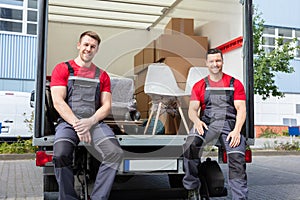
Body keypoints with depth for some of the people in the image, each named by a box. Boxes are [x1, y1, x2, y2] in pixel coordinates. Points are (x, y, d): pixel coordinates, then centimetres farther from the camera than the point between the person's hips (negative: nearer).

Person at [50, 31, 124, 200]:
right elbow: (58, 102, -2)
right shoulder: (62, 69, 10)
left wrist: (90, 122, -11)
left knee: (116, 153, -26)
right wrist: (77, 124, -14)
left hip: (95, 122, 2)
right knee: (61, 155, -32)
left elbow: (107, 106, 10)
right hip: (68, 122, -2)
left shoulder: (102, 75, 18)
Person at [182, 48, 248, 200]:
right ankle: (192, 188, -18)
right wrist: (196, 120, -15)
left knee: (237, 158, -26)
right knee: (190, 144, -30)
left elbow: (241, 109, 5)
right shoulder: (199, 86, 18)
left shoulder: (235, 84, 14)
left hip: (229, 123, 0)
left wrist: (236, 130, -13)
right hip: (207, 123, 1)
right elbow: (192, 109, 10)